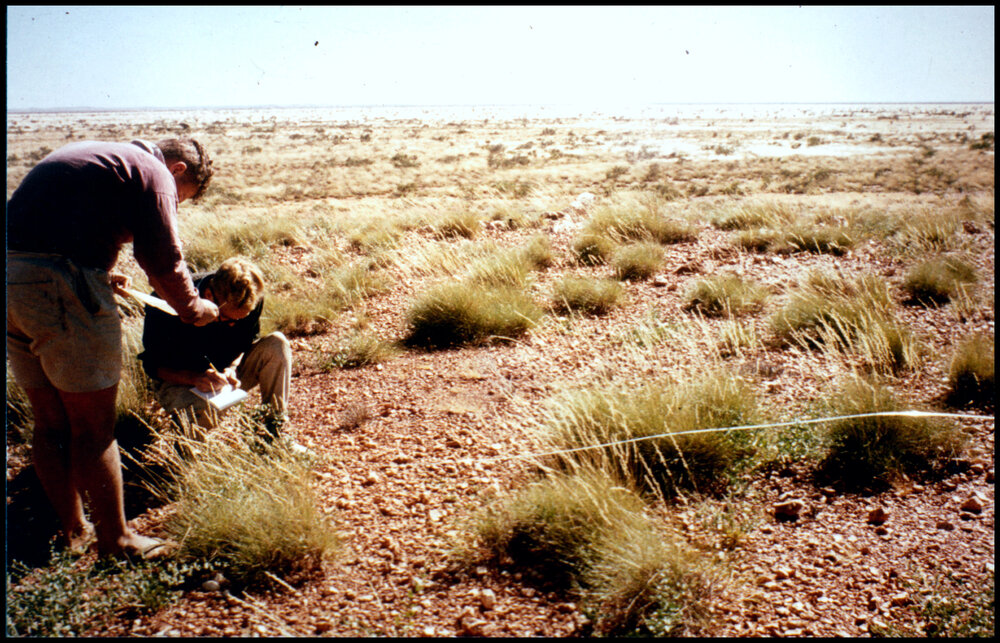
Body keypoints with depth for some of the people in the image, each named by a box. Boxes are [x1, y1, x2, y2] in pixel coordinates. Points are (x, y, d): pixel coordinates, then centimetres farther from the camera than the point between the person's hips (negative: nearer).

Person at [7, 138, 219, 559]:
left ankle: (73, 531, 30)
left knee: (50, 423, 17)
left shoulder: (94, 155, 26)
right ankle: (115, 539, 15)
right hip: (60, 287, -9)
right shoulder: (154, 172, -1)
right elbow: (163, 260, -4)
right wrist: (194, 309, 12)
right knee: (93, 426, 2)